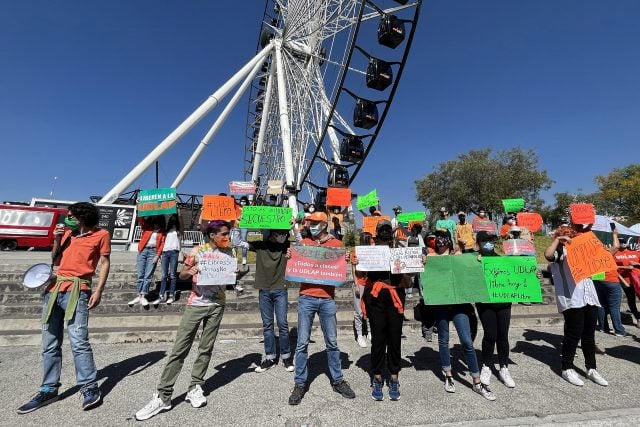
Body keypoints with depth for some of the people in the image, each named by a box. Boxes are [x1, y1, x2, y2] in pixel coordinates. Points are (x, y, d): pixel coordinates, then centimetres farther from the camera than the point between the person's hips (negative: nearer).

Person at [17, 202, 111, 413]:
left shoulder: (101, 235, 1)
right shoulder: (66, 233, 18)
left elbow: (104, 263, -1)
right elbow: (55, 261, 22)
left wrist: (99, 290, -10)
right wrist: (57, 240, 7)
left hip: (77, 291, -6)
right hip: (54, 289, 7)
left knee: (78, 342, -10)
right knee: (49, 344, 11)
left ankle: (90, 388, 0)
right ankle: (49, 389, 23)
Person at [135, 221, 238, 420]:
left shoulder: (228, 252, 0)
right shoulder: (197, 251, -8)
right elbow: (181, 275, 0)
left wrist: (233, 275, -13)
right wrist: (190, 271, -22)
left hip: (217, 305, 2)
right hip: (195, 304, -2)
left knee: (206, 348, 9)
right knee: (179, 348, 1)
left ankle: (195, 388, 25)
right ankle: (162, 396, 12)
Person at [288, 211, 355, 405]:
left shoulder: (337, 244, 4)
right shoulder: (303, 243, 6)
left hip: (328, 299, 0)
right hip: (306, 298, 1)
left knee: (332, 342, 11)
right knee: (302, 343, 6)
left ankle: (337, 380, 28)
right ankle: (300, 383, 21)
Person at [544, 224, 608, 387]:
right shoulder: (560, 251, -2)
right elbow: (547, 254, -25)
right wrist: (558, 239, -17)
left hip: (589, 297, 7)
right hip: (571, 298, -7)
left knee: (589, 335, 12)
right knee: (574, 334, -2)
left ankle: (591, 369, 24)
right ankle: (567, 369, 10)